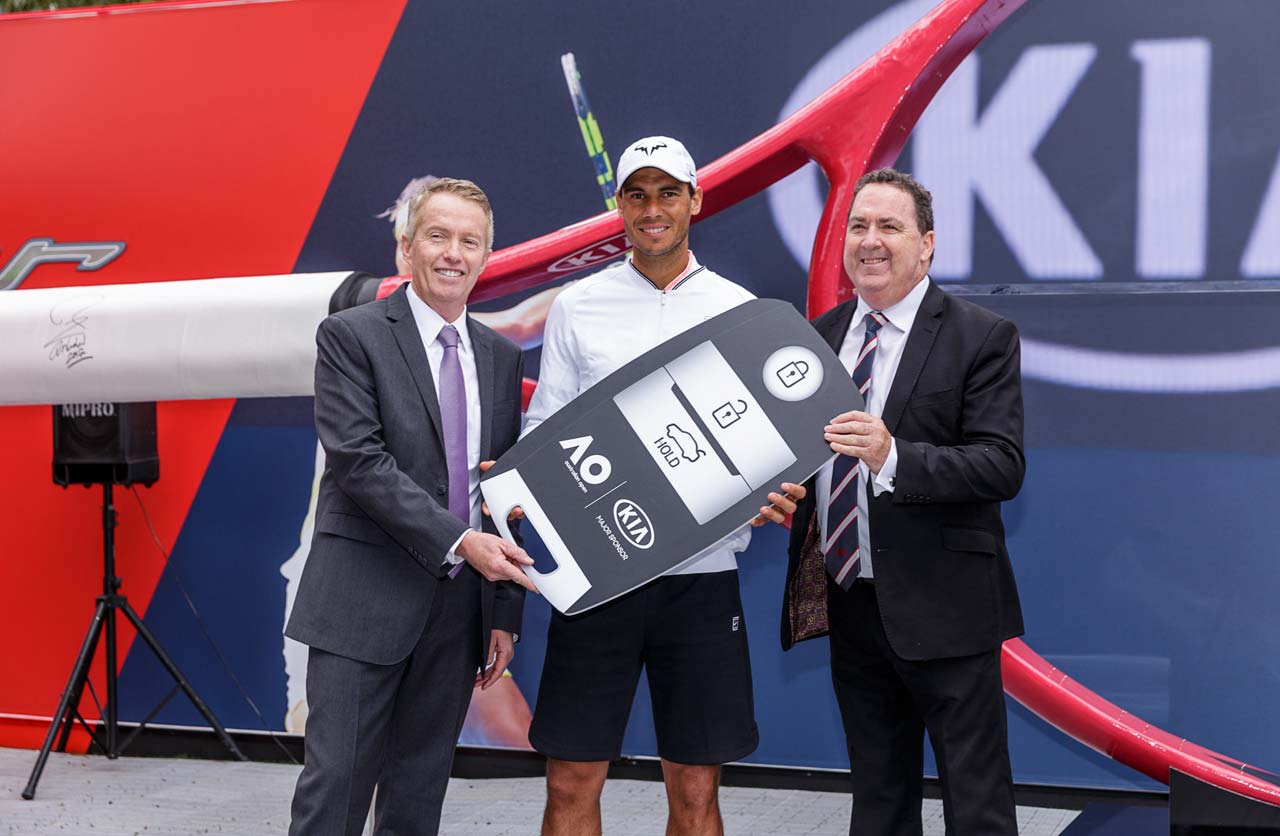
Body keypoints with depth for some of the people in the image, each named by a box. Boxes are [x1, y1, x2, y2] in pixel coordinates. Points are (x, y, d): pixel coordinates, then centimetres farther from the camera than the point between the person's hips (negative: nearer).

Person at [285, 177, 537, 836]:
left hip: (459, 606, 5)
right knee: (337, 779, -6)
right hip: (366, 601, -5)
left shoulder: (502, 357, 12)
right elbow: (359, 461, -14)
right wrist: (458, 541, -22)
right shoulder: (350, 336, -4)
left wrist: (503, 611, 9)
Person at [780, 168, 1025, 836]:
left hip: (941, 607, -6)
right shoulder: (821, 334, 11)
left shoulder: (982, 338, -7)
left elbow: (1002, 467, -17)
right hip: (847, 601, 6)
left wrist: (893, 456, -30)